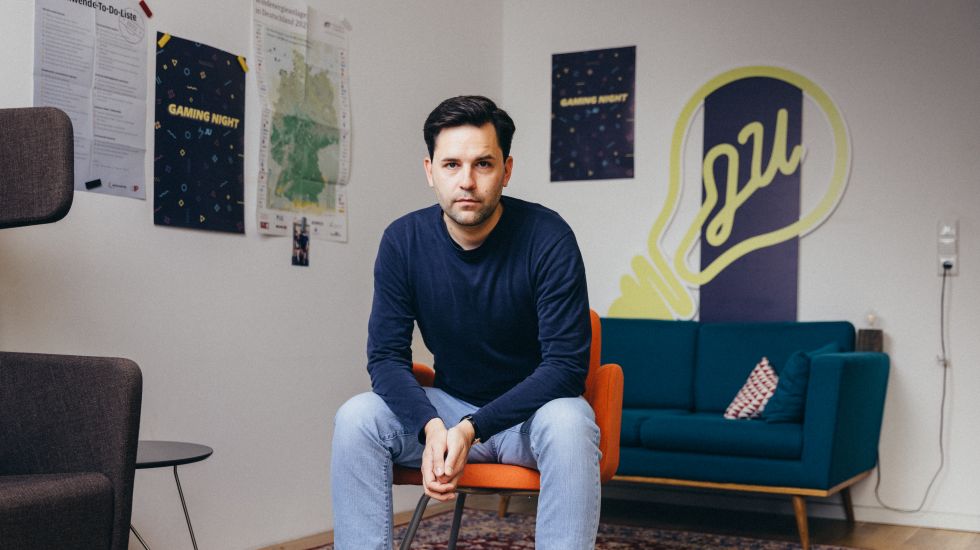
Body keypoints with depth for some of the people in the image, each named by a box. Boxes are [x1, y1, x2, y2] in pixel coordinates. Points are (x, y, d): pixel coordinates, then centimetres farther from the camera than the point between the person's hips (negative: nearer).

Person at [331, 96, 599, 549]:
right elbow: (386, 356, -9)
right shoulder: (403, 240, -9)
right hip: (447, 407, 3)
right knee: (356, 418, -22)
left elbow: (566, 365, -21)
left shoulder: (547, 238, -19)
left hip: (533, 409, -2)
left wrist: (471, 428, -32)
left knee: (569, 423, -36)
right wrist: (431, 426, -30)